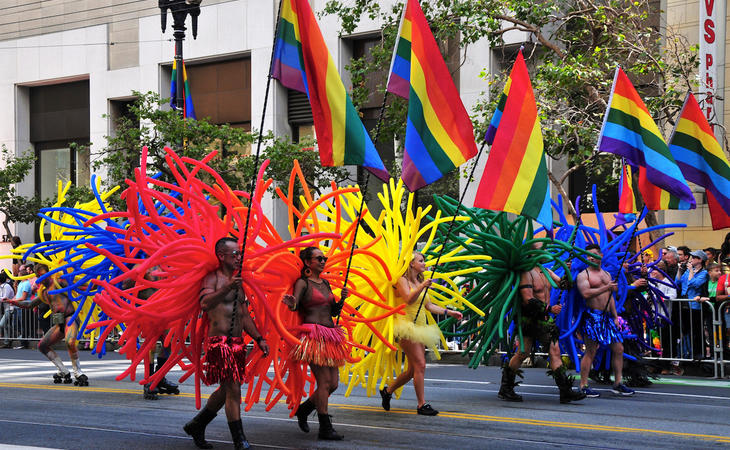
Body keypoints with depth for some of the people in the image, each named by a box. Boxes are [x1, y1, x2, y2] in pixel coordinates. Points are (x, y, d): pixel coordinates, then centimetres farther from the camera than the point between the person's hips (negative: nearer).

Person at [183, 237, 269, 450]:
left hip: (237, 343, 9)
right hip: (219, 342, -9)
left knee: (226, 389, 15)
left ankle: (196, 426, 31)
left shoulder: (237, 281, 20)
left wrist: (258, 338, 15)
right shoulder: (213, 278, -4)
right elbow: (205, 304, -22)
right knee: (233, 389, -12)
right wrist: (227, 288, -34)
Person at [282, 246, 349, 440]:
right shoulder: (302, 283, -2)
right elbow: (295, 305, -15)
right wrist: (292, 304, -38)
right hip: (313, 335, -8)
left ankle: (303, 409, 26)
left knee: (333, 384, 6)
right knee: (324, 382, -10)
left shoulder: (325, 283, 19)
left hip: (330, 335, 8)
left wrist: (342, 299, 4)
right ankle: (325, 428, -5)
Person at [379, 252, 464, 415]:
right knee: (420, 365, -14)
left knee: (413, 369, 9)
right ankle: (422, 404, -10)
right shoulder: (402, 280, -4)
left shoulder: (420, 282, 19)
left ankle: (387, 391, 27)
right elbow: (409, 299, -19)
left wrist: (449, 312, 17)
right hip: (407, 326, -8)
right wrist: (422, 287, -33)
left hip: (420, 327, 8)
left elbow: (429, 306, 21)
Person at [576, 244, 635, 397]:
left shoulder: (607, 274, 20)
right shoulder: (583, 275, -2)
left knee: (618, 349, 5)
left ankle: (618, 384, 13)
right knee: (591, 351, -9)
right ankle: (583, 386, -5)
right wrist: (606, 288, -21)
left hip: (607, 317, 7)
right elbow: (586, 293, -18)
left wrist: (615, 317, 18)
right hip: (592, 316, -7)